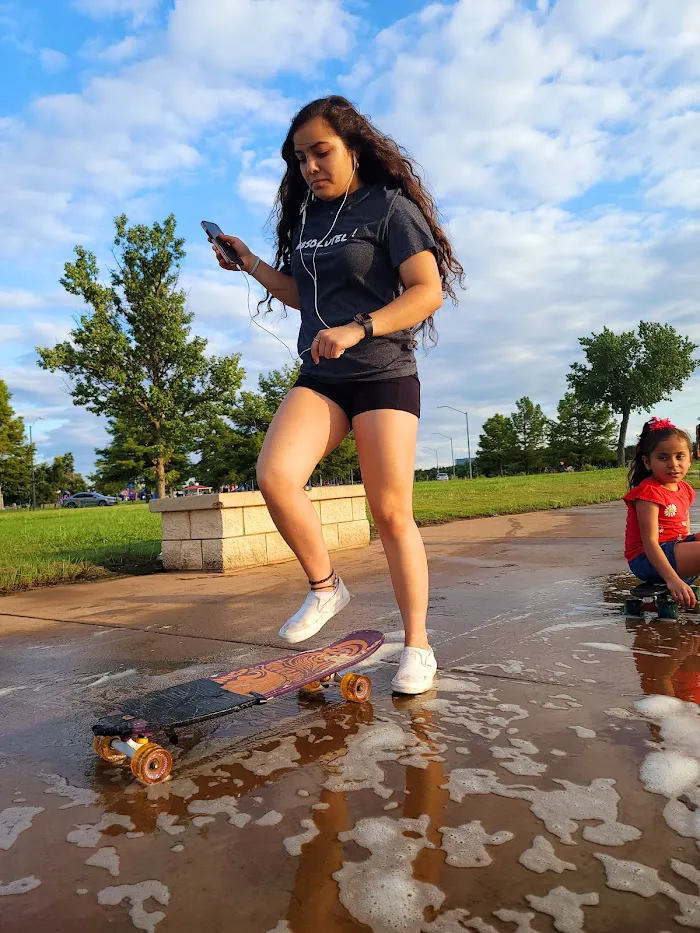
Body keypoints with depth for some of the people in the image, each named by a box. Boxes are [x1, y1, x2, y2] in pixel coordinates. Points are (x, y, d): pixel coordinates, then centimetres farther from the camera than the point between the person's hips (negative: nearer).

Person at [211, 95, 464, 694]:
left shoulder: (390, 207, -2)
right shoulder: (308, 217, 17)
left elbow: (428, 291, -12)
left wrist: (357, 329, -24)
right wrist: (249, 263, 15)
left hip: (384, 376, -5)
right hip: (319, 379, 5)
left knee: (392, 513, -5)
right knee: (274, 476, -20)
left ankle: (418, 645, 10)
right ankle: (325, 588, 3)